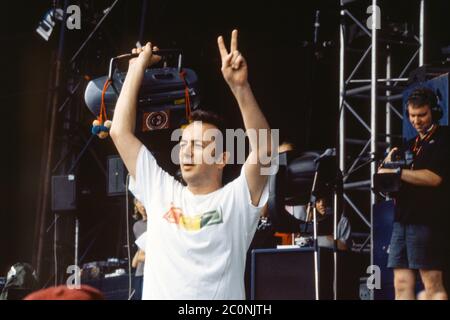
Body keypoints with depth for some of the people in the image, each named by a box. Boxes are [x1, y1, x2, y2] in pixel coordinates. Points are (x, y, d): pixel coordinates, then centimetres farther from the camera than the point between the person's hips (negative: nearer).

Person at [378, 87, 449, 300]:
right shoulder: (410, 145, 22)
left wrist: (396, 171, -9)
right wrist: (388, 162, 0)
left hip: (428, 220, -7)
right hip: (403, 219, 8)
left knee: (433, 286, -10)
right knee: (402, 285, 2)